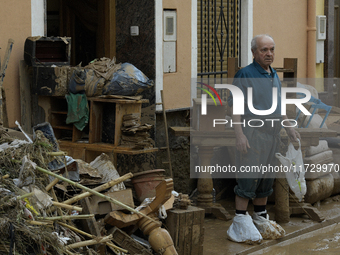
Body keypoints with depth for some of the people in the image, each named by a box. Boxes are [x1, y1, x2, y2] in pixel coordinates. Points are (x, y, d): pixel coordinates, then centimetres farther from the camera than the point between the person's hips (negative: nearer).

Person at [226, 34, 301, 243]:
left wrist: (289, 128, 18)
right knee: (248, 177, -8)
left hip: (273, 134, 8)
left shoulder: (274, 76, 16)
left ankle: (261, 219, 22)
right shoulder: (245, 75, -7)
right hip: (253, 132, -8)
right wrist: (240, 134, -21)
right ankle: (241, 221, -2)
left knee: (266, 179, 12)